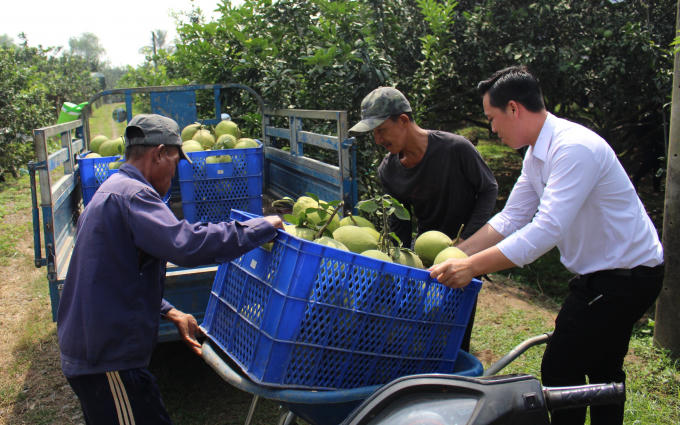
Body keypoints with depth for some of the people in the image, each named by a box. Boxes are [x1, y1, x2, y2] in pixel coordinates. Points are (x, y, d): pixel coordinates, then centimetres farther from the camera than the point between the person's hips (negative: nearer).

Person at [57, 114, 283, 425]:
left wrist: (170, 314, 15)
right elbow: (187, 243, -33)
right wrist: (263, 227, -23)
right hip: (109, 361, -11)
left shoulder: (110, 192, 18)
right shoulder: (132, 194, -18)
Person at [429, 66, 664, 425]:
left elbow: (547, 230, -34)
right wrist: (453, 257, -3)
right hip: (600, 271, 10)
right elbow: (509, 219, 5)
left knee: (560, 369, -6)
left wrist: (472, 266, -35)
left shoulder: (574, 148, -27)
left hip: (626, 273, -10)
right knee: (602, 369, 22)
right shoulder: (537, 153, 5)